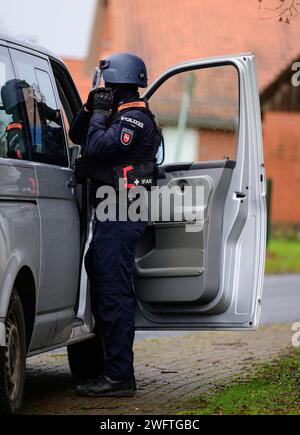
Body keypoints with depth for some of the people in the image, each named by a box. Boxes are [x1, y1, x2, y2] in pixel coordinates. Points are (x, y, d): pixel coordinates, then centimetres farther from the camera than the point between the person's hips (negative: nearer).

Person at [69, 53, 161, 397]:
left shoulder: (135, 118, -13)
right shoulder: (121, 114, 19)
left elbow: (96, 147, -25)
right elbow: (77, 136, 23)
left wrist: (99, 114, -10)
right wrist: (90, 108, 8)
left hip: (120, 214, -11)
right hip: (113, 213, 11)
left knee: (114, 292, -12)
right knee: (101, 283, 15)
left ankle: (118, 376, -12)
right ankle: (114, 370, 23)